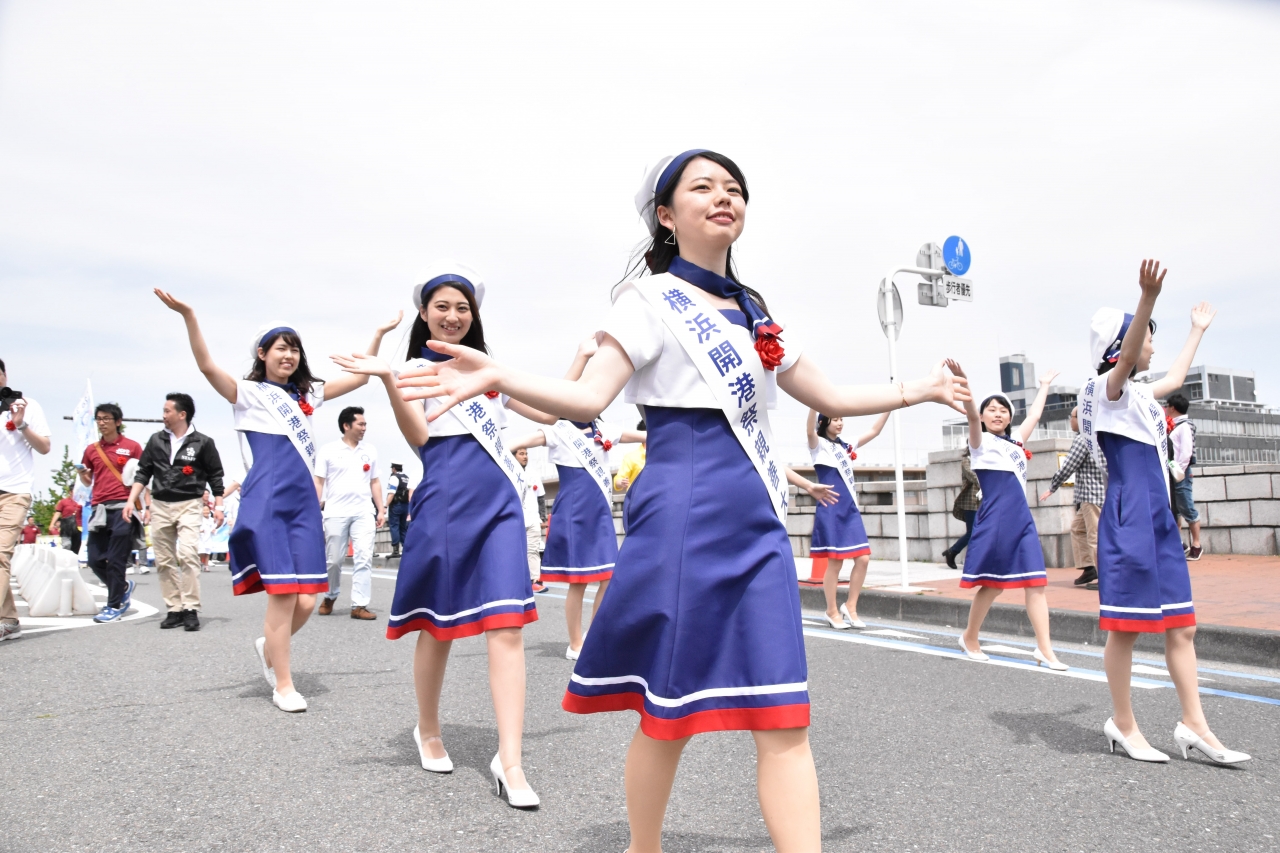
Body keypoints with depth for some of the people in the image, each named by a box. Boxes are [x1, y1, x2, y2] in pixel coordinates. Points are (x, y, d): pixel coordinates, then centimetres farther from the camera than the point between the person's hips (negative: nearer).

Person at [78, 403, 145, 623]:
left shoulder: (132, 447, 3)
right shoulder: (91, 450, 15)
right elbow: (87, 481, 23)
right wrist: (82, 474, 1)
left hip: (123, 508, -5)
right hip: (99, 509, 5)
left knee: (116, 560, -5)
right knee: (95, 559, 4)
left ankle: (115, 605, 3)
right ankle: (123, 586, 28)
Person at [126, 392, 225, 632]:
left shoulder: (202, 442, -2)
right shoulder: (156, 440, 7)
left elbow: (215, 476, 3)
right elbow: (143, 472, 12)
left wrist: (218, 506, -2)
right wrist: (131, 500, 2)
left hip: (190, 505, -4)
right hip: (159, 506, 5)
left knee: (188, 554, -19)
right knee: (164, 561, 5)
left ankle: (191, 610, -14)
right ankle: (174, 609, 12)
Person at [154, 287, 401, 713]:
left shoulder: (308, 394, 18)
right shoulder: (248, 393, 3)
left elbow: (359, 377, 22)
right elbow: (207, 366, -14)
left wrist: (379, 334, 18)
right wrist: (188, 317, -27)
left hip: (304, 503, 5)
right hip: (267, 502, -5)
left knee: (306, 600, -1)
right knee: (282, 594, -8)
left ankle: (270, 646, 30)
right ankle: (283, 686, 8)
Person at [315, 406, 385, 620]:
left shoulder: (370, 451, 9)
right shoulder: (328, 450, 0)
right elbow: (319, 483, 0)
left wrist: (381, 510, 8)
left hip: (363, 513, 2)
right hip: (335, 513, -2)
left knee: (364, 558, -7)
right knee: (334, 560, 7)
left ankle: (359, 605, -3)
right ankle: (330, 596, 31)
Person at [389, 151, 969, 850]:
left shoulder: (755, 314, 18)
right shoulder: (650, 299, 0)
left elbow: (830, 398, 26)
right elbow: (587, 399, -12)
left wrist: (918, 390, 27)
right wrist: (498, 377, -27)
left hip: (759, 523, 6)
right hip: (684, 517, -5)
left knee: (784, 718, 0)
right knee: (670, 712, 4)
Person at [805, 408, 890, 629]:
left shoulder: (847, 446, 16)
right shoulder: (819, 445, -3)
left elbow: (874, 431, 19)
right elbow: (809, 430, -25)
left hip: (850, 510, 7)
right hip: (831, 511, -6)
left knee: (863, 559, 1)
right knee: (835, 563, -2)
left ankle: (850, 606, 15)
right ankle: (832, 612, 11)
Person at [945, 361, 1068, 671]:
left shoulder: (1016, 442, 19)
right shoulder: (981, 442, 0)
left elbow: (1035, 414, 33)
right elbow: (971, 414, -18)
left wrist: (1044, 385, 40)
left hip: (1022, 519, 6)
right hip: (994, 519, -6)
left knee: (1036, 582, -3)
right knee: (993, 584, 1)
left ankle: (1044, 649, -1)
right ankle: (970, 638, 20)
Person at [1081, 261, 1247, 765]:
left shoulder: (1140, 395, 20)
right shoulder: (1107, 388, -7)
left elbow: (1175, 379, 40)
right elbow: (1125, 357, -28)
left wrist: (1198, 330, 48)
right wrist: (1148, 298, -44)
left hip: (1161, 520, 9)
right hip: (1128, 519, -9)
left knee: (1181, 626, 8)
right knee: (1125, 627, -1)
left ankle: (1194, 727, 15)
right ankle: (1123, 726, 10)